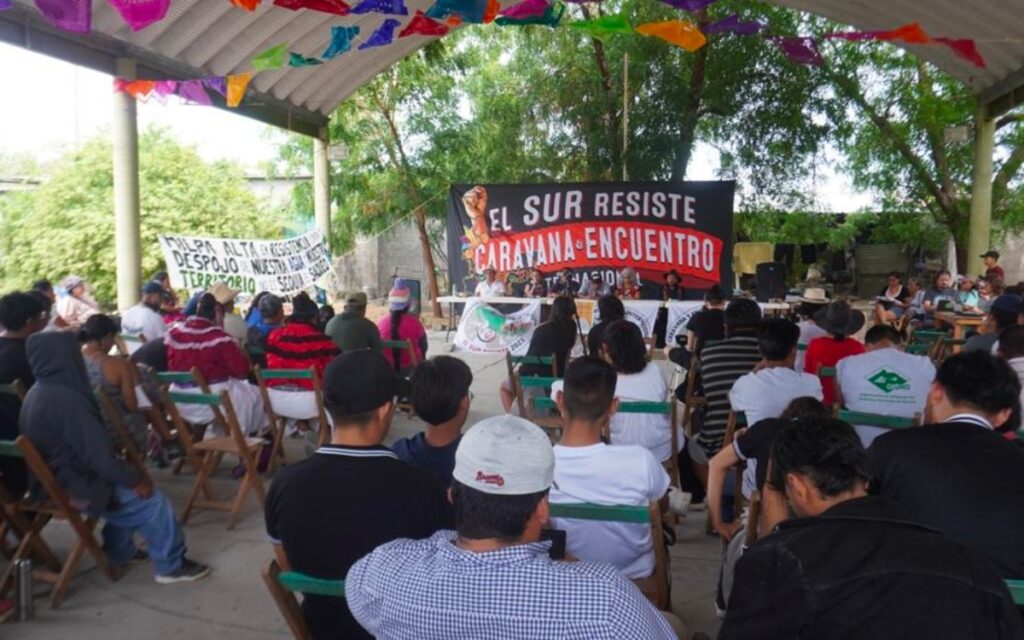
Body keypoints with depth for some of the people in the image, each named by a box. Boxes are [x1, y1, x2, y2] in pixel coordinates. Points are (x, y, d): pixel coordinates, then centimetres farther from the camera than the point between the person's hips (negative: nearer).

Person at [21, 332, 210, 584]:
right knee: (152, 501, -5)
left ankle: (120, 552, 35)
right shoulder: (64, 399, -27)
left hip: (52, 479, 10)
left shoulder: (37, 393, 5)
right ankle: (172, 566, 8)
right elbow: (98, 454, -26)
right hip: (72, 488, -10)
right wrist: (134, 479, -14)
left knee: (121, 486, 28)